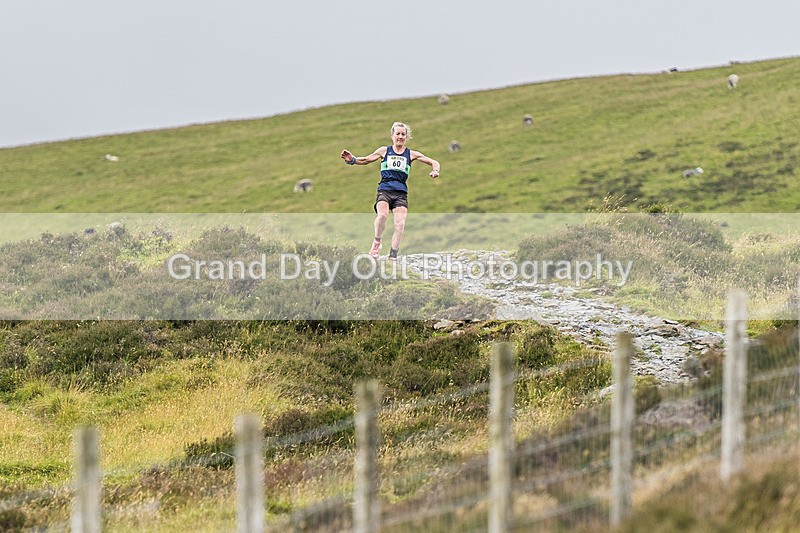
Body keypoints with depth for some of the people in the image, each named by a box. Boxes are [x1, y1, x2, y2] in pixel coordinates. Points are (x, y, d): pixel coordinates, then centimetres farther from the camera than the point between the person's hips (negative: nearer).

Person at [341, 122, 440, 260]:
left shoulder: (411, 154, 13)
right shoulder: (385, 151, 11)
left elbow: (434, 162, 15)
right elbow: (366, 160, 16)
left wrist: (435, 170, -7)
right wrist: (352, 160, -2)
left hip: (401, 193, 1)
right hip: (384, 190, -1)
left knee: (400, 224, -17)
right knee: (382, 215, -31)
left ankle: (393, 256, -5)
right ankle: (377, 241, -4)